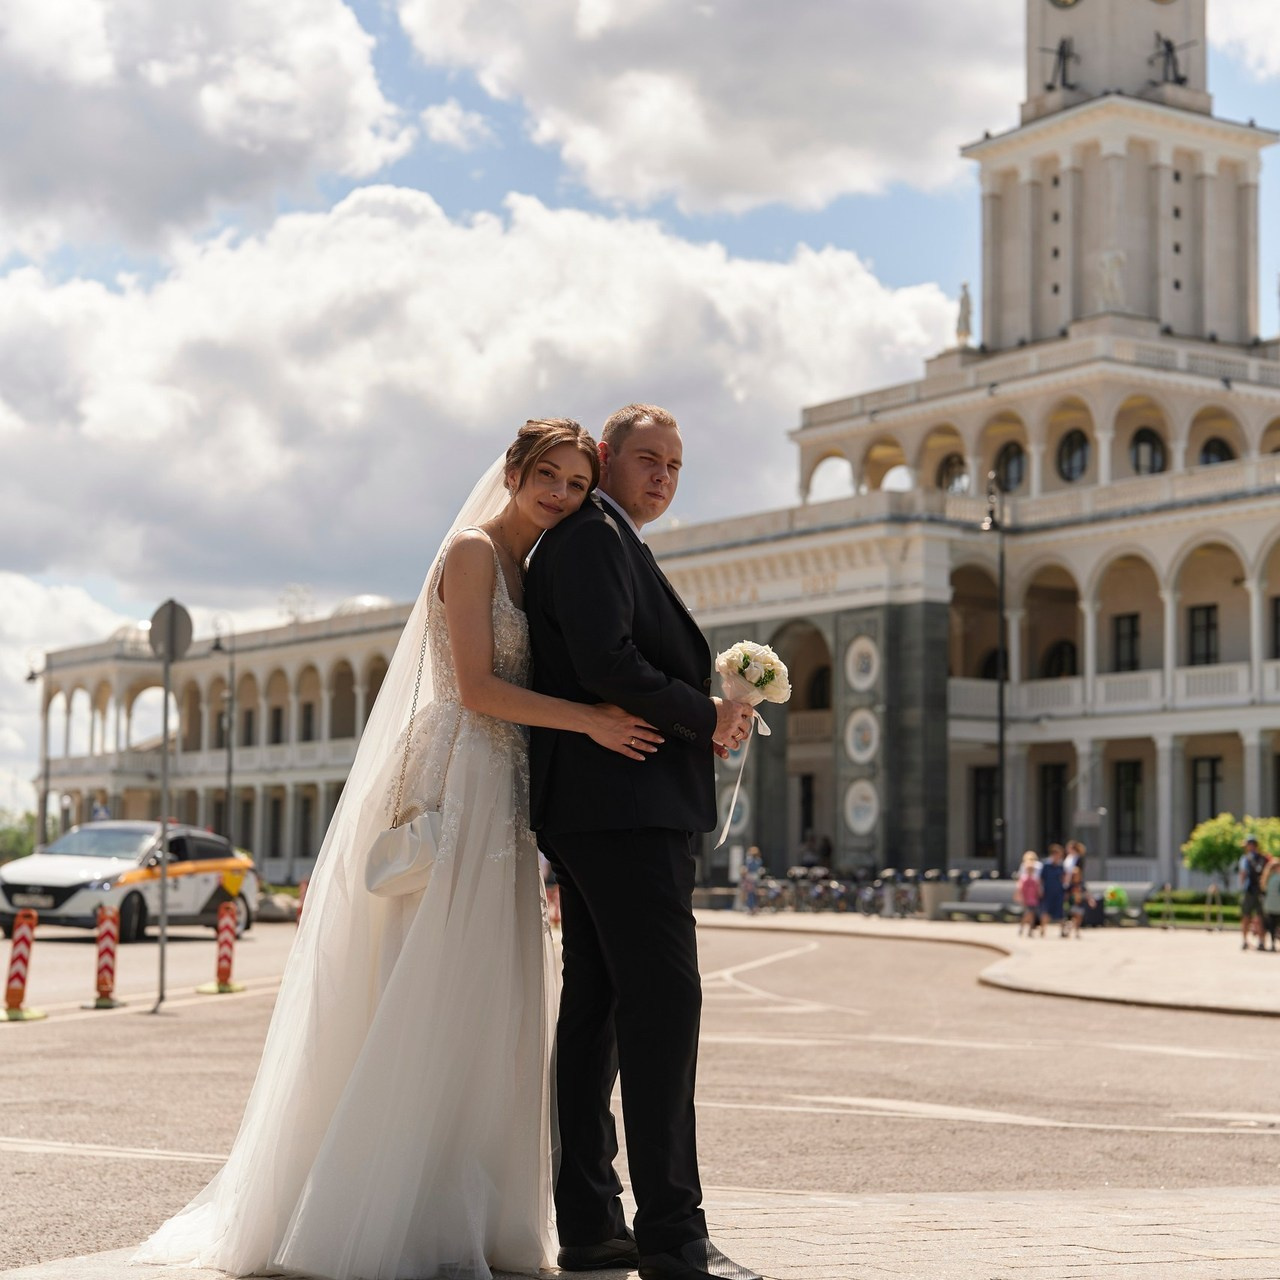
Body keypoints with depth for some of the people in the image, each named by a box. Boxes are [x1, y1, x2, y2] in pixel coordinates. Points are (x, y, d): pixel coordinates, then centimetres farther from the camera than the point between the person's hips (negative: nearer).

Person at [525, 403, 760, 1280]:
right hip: (626, 806, -11)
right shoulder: (592, 535, -6)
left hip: (595, 811, 11)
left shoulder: (601, 542, 26)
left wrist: (707, 720, 9)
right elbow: (605, 663, -19)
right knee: (664, 1000, -14)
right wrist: (707, 718, -9)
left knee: (598, 1006, 9)